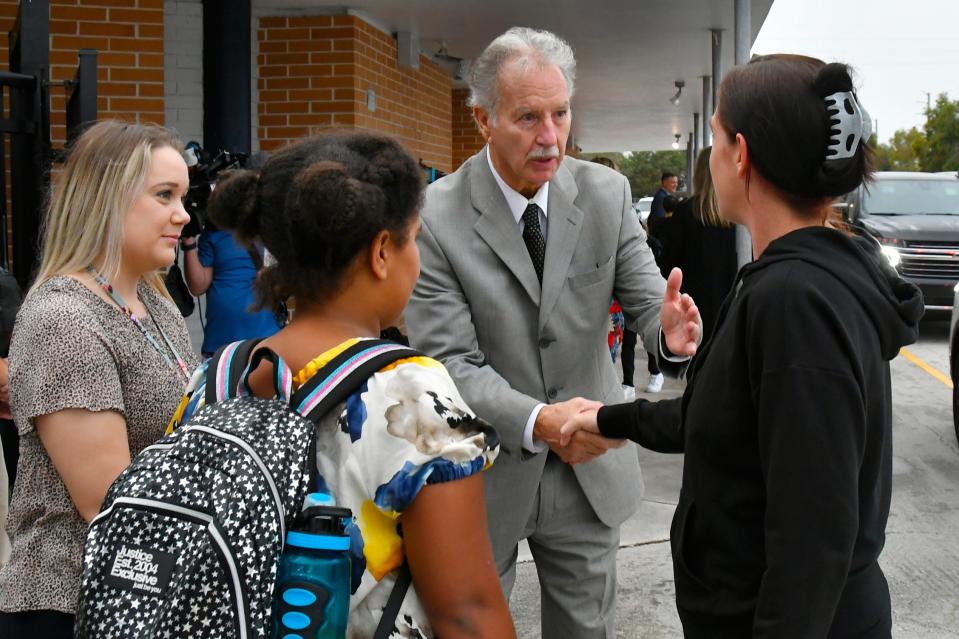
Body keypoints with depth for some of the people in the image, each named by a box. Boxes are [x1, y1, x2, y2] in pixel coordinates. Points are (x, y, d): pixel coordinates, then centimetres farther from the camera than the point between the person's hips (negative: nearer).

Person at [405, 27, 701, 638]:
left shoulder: (607, 193, -7)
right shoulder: (435, 219, -18)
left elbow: (645, 298, -7)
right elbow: (450, 361, -20)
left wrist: (670, 328, -32)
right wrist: (537, 422, -36)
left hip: (591, 467, 3)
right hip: (484, 474, -2)